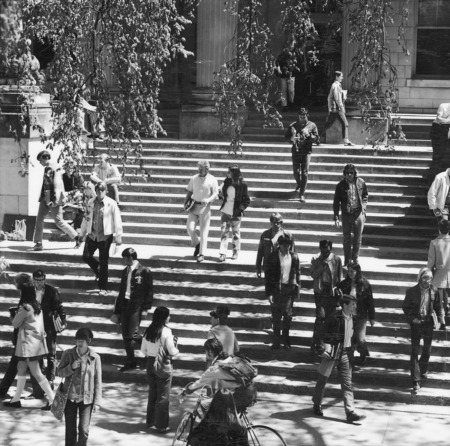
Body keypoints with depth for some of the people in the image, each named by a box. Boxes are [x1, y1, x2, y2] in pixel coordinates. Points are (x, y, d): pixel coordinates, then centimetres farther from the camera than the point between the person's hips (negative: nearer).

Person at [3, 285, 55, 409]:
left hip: (28, 344, -9)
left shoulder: (25, 308, -18)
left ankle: (53, 400, -6)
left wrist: (17, 313, 6)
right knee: (21, 368, 18)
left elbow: (15, 324, -10)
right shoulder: (37, 306, 7)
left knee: (37, 373, -5)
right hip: (37, 342, 9)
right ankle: (16, 400, 25)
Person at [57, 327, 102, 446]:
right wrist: (71, 367, -18)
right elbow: (60, 372, 1)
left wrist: (97, 402, -4)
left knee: (84, 430, -4)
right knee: (70, 430, 10)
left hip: (86, 399, -1)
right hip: (70, 397, 1)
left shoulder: (95, 358, -6)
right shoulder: (68, 354, -5)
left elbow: (98, 381, -2)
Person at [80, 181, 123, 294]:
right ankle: (98, 270, 31)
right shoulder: (91, 202, 3)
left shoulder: (111, 204, -9)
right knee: (86, 256, -1)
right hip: (92, 234, 4)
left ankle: (103, 288, 10)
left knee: (103, 262, 0)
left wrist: (118, 237, -11)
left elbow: (117, 221, -8)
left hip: (105, 235, -4)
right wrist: (82, 233, 15)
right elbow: (86, 218, 12)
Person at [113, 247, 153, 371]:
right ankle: (130, 361, 16)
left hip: (136, 307, -6)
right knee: (125, 335, 6)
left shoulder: (144, 272, -6)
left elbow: (149, 291, -7)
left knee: (133, 334, -12)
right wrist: (117, 310, 16)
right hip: (125, 305, 7)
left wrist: (145, 309, -13)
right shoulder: (125, 271, 13)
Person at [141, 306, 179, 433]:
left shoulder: (148, 330, 1)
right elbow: (172, 351, -17)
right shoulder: (166, 331, -18)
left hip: (150, 363, 6)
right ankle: (161, 425, 9)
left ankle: (150, 420, 33)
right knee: (163, 395, 4)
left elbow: (143, 349, 6)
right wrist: (176, 348, 4)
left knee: (152, 392, 21)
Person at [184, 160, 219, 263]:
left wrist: (208, 200, -25)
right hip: (194, 206, 3)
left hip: (205, 207, -3)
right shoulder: (194, 179, 5)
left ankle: (202, 254, 2)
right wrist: (186, 203, -2)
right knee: (190, 227, -9)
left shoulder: (212, 180, -4)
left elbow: (215, 194, -6)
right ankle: (197, 244, 18)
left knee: (203, 231, -2)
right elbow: (189, 192, 13)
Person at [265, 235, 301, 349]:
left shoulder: (294, 257, 4)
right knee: (276, 316, 4)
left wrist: (297, 290, 6)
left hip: (289, 288, 1)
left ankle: (286, 341, 16)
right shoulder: (273, 257, -3)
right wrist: (269, 293, -7)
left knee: (288, 315, 3)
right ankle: (276, 341, 12)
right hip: (276, 288, -1)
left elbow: (297, 274, 10)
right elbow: (268, 275, -2)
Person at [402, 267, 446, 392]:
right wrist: (412, 318, -14)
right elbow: (405, 307, -1)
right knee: (415, 351, -5)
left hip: (428, 322, 3)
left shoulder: (433, 290, -3)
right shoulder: (412, 291, -10)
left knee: (427, 350, 15)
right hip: (416, 323, -3)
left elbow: (438, 307, 5)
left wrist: (442, 321, -3)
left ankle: (423, 371, 42)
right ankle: (416, 381, -5)